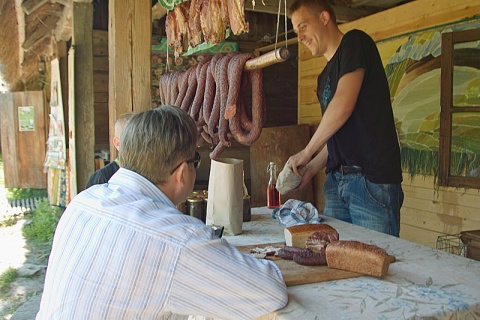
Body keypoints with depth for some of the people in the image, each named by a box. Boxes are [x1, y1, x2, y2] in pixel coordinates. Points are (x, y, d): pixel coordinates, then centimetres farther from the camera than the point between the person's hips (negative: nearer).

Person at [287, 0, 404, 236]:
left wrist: (307, 152, -6)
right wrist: (311, 169, 9)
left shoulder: (355, 42, -2)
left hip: (371, 179, -8)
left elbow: (344, 105, -15)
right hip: (337, 181, 8)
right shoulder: (324, 78, 22)